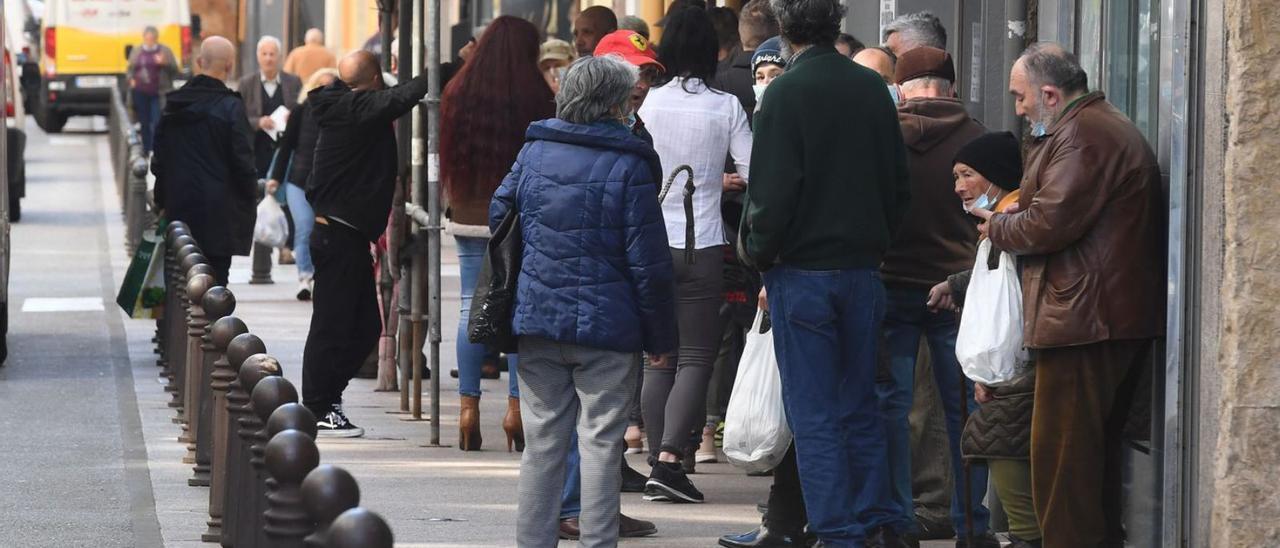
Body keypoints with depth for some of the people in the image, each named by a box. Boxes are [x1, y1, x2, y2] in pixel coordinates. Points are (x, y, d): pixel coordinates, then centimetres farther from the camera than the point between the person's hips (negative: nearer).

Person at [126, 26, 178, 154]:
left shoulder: (165, 51, 1)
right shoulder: (136, 52, 11)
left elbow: (174, 71, 0)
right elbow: (130, 69, 22)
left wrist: (164, 63, -19)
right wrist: (131, 79, 2)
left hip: (158, 94, -4)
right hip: (140, 93, 4)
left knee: (157, 122, -13)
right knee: (144, 123, 8)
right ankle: (146, 150, 19)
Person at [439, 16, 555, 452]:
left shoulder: (458, 94, 1)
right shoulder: (534, 97, -10)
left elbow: (446, 158, 11)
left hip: (468, 218, 3)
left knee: (472, 308, 6)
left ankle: (469, 405, 5)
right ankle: (516, 404, 1)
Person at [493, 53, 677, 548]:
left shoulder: (532, 153, 5)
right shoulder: (629, 167, -8)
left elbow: (498, 217, 13)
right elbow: (648, 262, -8)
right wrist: (661, 338, -2)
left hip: (536, 321, 4)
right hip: (607, 328, -4)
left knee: (542, 442, 10)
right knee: (601, 443, 0)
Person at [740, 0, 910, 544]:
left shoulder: (786, 92, -13)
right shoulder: (872, 88, 4)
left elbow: (772, 191, -16)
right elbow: (899, 184, 9)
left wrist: (756, 250, -1)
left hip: (802, 270, -5)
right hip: (863, 269, 5)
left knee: (814, 414, 1)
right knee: (860, 407, 14)